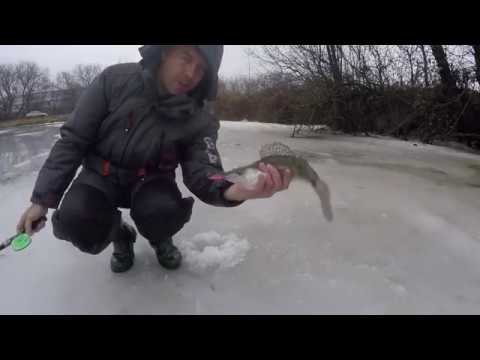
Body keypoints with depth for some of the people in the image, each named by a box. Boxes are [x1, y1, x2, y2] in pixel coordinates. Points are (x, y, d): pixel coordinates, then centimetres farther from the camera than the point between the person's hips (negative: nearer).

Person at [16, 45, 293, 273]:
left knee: (165, 211, -34)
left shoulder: (199, 120, -15)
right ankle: (120, 235, 8)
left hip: (149, 180, 0)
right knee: (74, 221, -29)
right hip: (101, 175, 1)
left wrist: (232, 191, -51)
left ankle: (160, 239, 6)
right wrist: (43, 198, -12)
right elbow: (73, 140, -10)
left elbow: (202, 172, -25)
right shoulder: (116, 80, -16)